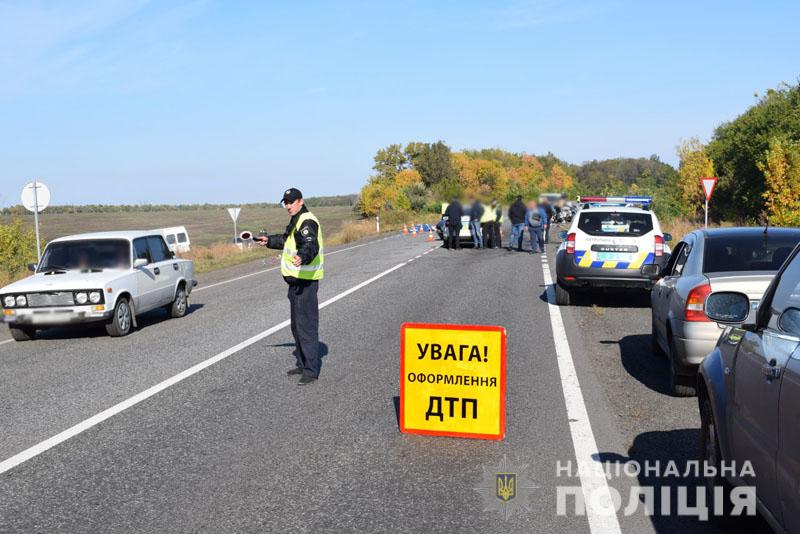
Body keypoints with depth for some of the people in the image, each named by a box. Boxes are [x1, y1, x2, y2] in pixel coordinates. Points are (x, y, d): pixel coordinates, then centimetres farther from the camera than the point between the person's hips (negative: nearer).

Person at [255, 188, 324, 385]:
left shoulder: (307, 222, -17)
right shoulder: (297, 221, 17)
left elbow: (310, 246, -34)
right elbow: (286, 239, 36)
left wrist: (302, 257, -52)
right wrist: (269, 241, 39)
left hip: (305, 282, -11)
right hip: (296, 280, 11)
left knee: (306, 325, -10)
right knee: (297, 324, 19)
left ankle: (311, 370, -6)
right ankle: (303, 364, 31)